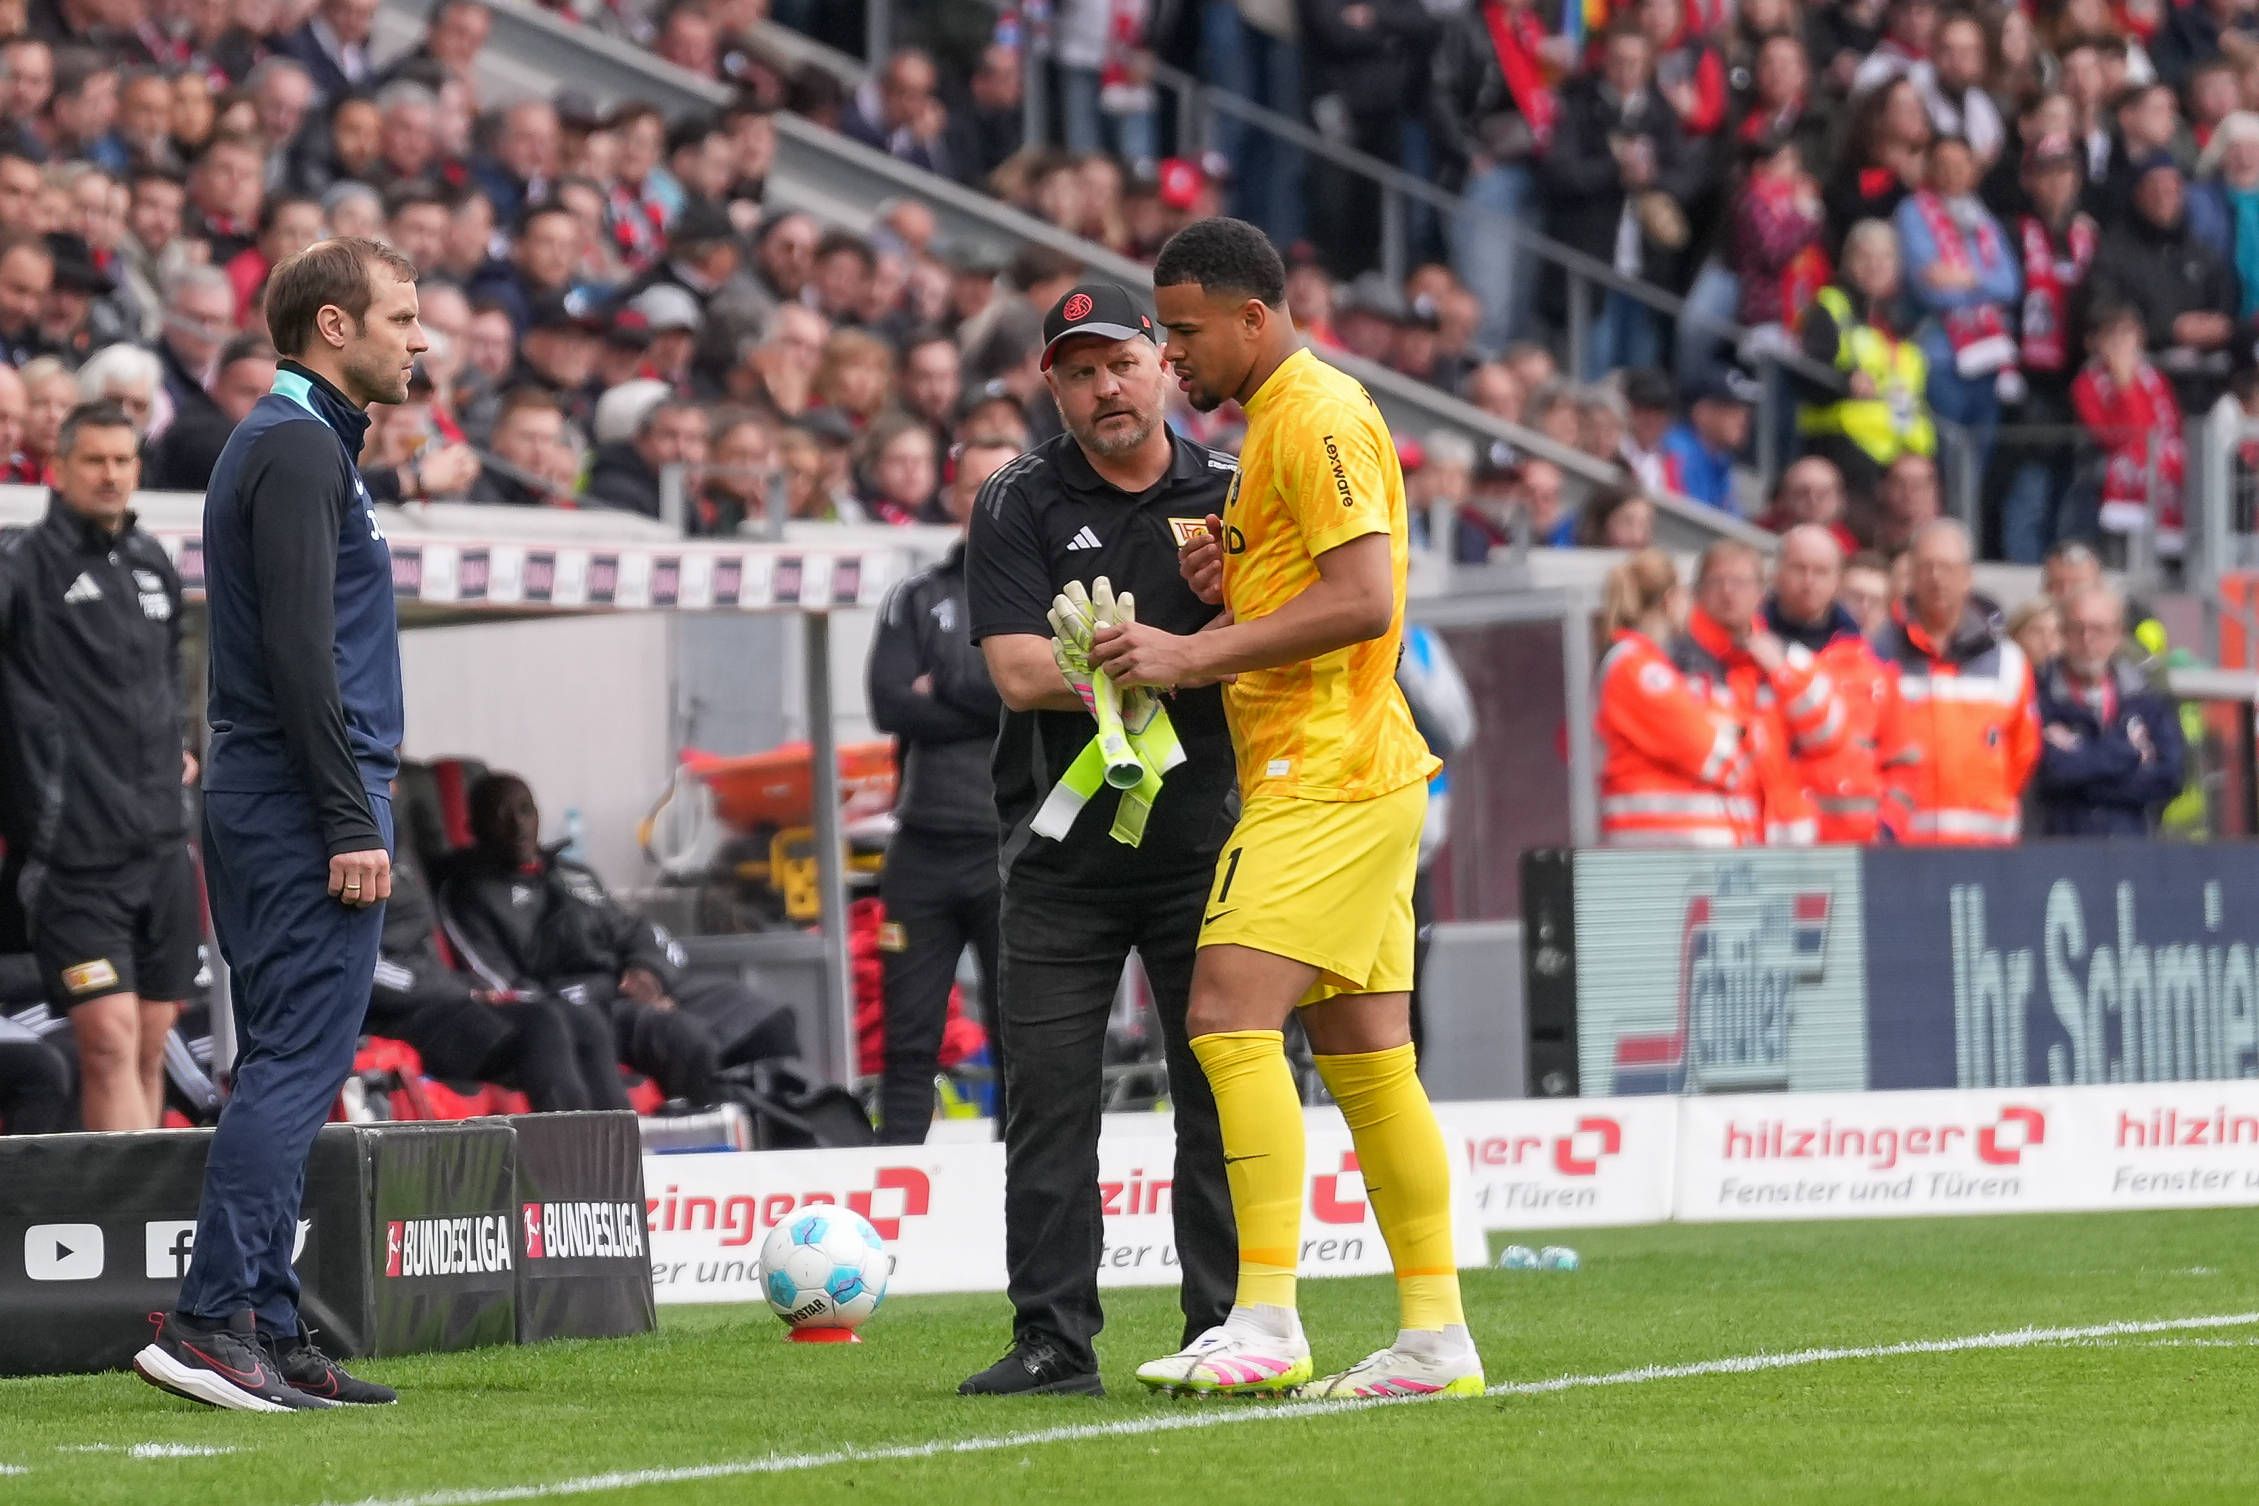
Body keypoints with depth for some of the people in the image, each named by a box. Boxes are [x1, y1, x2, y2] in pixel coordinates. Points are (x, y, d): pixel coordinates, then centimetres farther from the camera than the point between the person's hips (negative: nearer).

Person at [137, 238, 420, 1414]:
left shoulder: (286, 442, 20)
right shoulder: (299, 447, -12)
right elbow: (299, 649, -20)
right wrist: (351, 822, -22)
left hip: (258, 800, 10)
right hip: (304, 796, -10)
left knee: (283, 1069, 9)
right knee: (297, 1064, -12)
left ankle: (269, 1337, 9)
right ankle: (212, 1321, -16)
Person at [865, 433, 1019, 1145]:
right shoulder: (917, 599, 12)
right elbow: (890, 706, -2)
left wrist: (947, 688, -7)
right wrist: (993, 704, -9)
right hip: (924, 844, 2)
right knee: (908, 1037, 3)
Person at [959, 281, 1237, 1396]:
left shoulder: (1231, 496, 6)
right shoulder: (1020, 506, 1)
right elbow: (1019, 672, -11)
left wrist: (1231, 614, -20)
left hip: (1203, 842, 1)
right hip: (1061, 853, 0)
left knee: (1220, 1094, 0)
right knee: (1048, 1100, -2)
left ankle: (1225, 1327, 5)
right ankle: (1052, 1338, 2)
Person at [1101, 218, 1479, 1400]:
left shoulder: (1317, 415, -11)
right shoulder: (1277, 419, 21)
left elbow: (1365, 599, -21)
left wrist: (1194, 653, -20)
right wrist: (1228, 585, 9)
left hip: (1326, 776, -10)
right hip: (1348, 780, 10)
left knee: (1231, 1016, -17)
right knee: (1365, 1058, 8)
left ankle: (1266, 1324, -23)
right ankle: (1435, 1337, 8)